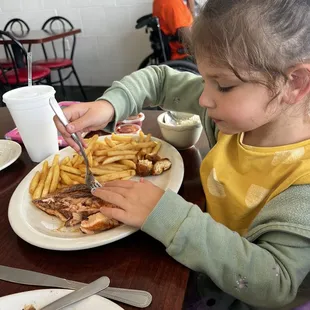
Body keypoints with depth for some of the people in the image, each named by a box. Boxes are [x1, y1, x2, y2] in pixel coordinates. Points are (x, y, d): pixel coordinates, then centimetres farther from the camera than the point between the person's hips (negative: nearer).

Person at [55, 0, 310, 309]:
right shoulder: (239, 107, -14)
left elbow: (276, 284, -35)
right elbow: (160, 79, -3)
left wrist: (168, 216, -40)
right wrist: (108, 105, -20)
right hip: (201, 263, 5)